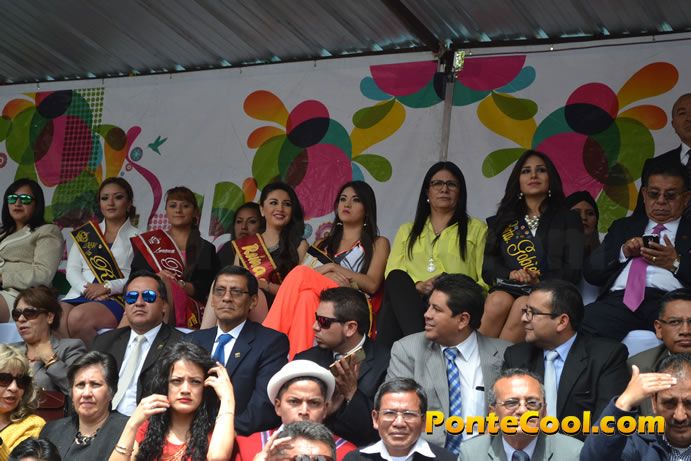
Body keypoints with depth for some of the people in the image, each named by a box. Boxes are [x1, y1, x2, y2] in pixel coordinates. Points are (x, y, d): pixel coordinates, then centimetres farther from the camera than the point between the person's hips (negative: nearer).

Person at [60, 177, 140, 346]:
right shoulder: (85, 234, 25)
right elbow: (72, 270, 13)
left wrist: (107, 287, -12)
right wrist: (88, 290, -7)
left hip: (116, 300, -3)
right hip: (79, 295, 3)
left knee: (78, 317, -36)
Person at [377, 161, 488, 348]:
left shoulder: (477, 229, 22)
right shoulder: (407, 231, 29)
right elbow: (392, 276, 13)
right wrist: (417, 286, -8)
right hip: (407, 303, 3)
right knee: (397, 278, -34)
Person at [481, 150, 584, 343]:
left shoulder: (567, 220, 19)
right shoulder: (502, 220, 26)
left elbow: (573, 271, 6)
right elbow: (488, 264, 13)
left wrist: (540, 282, -12)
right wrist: (510, 274, -9)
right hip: (506, 289, 2)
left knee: (523, 306, -36)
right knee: (498, 302, -35)